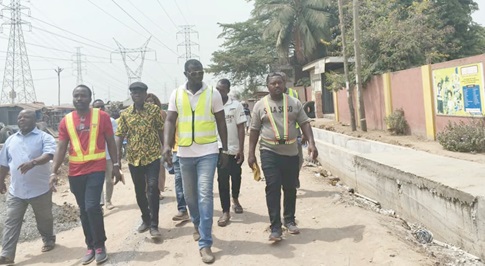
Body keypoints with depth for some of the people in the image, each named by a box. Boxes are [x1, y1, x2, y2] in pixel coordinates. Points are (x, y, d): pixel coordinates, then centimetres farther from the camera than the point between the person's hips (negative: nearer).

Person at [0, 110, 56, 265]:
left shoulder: (44, 137, -6)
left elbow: (49, 155, -24)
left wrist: (33, 162, -40)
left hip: (40, 189, -4)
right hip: (15, 191, 4)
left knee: (44, 219, 12)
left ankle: (49, 240, 36)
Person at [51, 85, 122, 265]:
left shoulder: (101, 116, -2)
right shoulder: (66, 121, 4)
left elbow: (111, 142, 2)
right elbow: (61, 148, 2)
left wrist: (116, 166, 0)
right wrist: (54, 172, -7)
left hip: (96, 169, -3)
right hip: (75, 172, 4)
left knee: (92, 206, -13)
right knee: (83, 210, 11)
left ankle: (100, 245, 7)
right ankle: (91, 247, 26)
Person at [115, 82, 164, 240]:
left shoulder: (154, 110, -1)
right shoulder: (125, 114, 3)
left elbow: (162, 131, 2)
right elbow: (119, 136, 3)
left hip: (153, 156, -3)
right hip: (134, 158, 3)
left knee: (152, 188, -11)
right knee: (139, 191, 12)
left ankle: (154, 225, -4)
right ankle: (146, 220, 30)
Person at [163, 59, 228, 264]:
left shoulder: (213, 93, -1)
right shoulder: (176, 94, 3)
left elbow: (221, 122, 4)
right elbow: (170, 121, 0)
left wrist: (225, 149, 3)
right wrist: (167, 145, -15)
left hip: (208, 151, -3)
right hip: (185, 152, 3)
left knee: (205, 194, -9)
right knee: (190, 195, 15)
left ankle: (205, 243, -3)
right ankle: (198, 225, 42)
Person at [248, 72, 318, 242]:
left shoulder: (294, 103, 5)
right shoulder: (260, 105, 2)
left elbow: (304, 123, 2)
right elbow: (254, 130, 4)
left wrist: (311, 143, -13)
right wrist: (251, 153, 0)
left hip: (291, 152, 2)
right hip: (269, 152, -2)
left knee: (290, 188, 10)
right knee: (273, 188, -8)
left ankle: (289, 220, 28)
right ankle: (275, 227, -3)